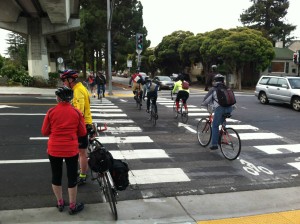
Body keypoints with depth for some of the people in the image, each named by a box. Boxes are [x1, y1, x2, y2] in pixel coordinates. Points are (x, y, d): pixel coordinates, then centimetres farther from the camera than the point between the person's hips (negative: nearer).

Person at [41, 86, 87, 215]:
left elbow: (44, 132, -1)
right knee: (72, 177, 11)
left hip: (54, 149, 1)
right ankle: (72, 206, 22)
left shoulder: (51, 112, -8)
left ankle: (60, 203, 33)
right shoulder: (77, 112, -8)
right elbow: (82, 133, -2)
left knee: (56, 176, 18)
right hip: (71, 150, -1)